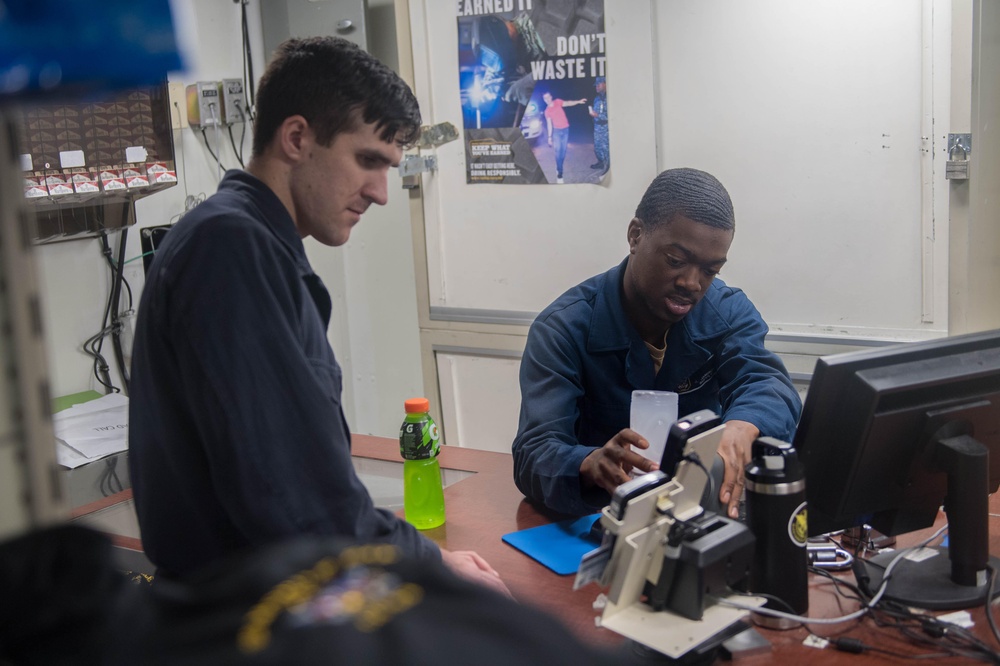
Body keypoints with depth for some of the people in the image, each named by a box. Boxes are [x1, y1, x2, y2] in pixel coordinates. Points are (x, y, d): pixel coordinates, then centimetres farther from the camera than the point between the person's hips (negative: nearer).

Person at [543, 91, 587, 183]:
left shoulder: (557, 102, 3)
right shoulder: (547, 111, 3)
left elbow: (568, 103, -10)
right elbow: (549, 124, 5)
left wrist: (578, 101, -26)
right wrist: (549, 137, 1)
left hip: (565, 129, 1)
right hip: (557, 131, -1)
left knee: (563, 150, 5)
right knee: (558, 151, -9)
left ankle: (559, 168, 21)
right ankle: (559, 173, -9)